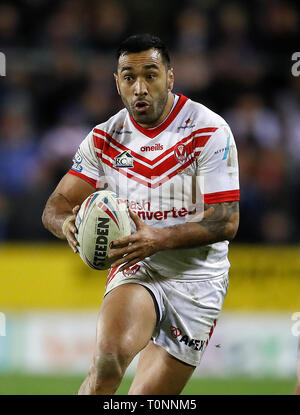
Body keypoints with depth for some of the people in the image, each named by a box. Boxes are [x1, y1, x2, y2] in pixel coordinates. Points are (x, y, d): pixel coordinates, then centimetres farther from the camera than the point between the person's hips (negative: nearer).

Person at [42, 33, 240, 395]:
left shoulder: (209, 131, -10)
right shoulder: (104, 138, 2)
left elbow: (226, 222, -14)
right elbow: (57, 204, 5)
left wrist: (159, 239, -30)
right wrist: (66, 223, -21)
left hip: (196, 280, -1)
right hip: (135, 270, 1)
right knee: (108, 358, -29)